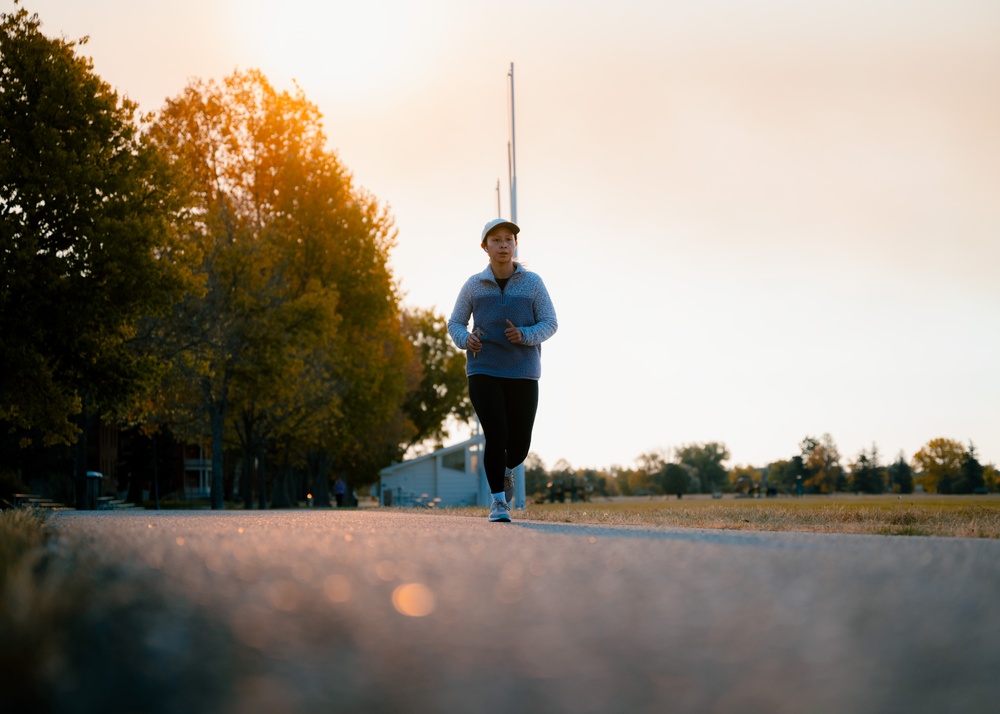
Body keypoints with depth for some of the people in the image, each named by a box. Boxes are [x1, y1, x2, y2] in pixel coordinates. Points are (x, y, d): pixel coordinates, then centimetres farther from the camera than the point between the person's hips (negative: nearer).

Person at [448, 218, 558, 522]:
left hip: (522, 374, 1)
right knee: (496, 438, -14)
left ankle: (506, 471, 39)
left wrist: (524, 335, -20)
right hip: (483, 372, -1)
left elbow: (550, 323, 0)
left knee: (519, 445, 2)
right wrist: (466, 340, -14)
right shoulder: (473, 286, 3)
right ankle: (498, 501, 3)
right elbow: (455, 324, 9)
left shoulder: (532, 283, 1)